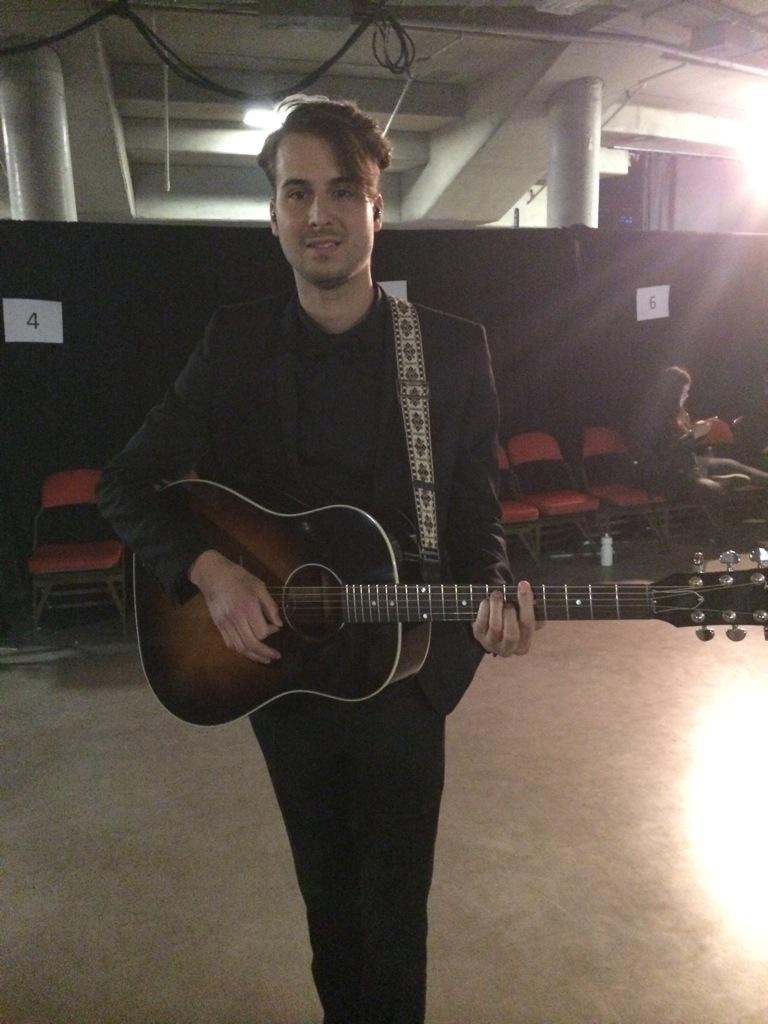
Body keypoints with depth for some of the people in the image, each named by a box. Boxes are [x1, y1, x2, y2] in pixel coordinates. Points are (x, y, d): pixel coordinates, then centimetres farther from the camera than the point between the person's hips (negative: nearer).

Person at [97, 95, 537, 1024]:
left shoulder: (453, 350, -8)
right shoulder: (236, 342, -6)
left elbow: (474, 509, -3)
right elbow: (127, 485, -3)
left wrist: (492, 595, -23)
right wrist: (208, 571, -18)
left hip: (402, 673, -1)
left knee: (393, 902, 15)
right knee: (325, 889, 23)